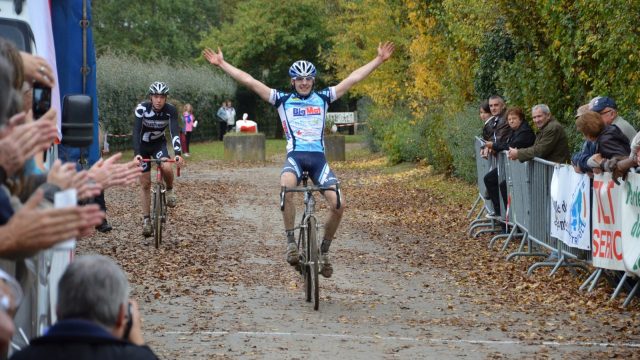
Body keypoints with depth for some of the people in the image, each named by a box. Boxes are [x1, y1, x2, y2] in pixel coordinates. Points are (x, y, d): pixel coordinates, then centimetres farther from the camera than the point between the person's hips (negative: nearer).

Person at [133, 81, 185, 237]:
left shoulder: (171, 110, -21)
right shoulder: (142, 108, -25)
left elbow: (175, 132, -30)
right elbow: (136, 131, -33)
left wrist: (178, 153, -46)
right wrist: (136, 153, -46)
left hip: (159, 143, 1)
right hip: (143, 145, -1)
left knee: (167, 167, -31)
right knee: (145, 183, -3)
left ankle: (169, 190, 0)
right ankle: (146, 219, 7)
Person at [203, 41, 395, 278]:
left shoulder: (323, 98, 15)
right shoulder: (283, 100, 11)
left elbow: (354, 78, 15)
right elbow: (248, 81, 7)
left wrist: (379, 60, 13)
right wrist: (222, 64, 4)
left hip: (318, 157, 2)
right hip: (295, 156, -2)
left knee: (338, 204, -16)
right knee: (286, 188, -36)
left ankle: (324, 251, 6)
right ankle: (291, 241, -22)